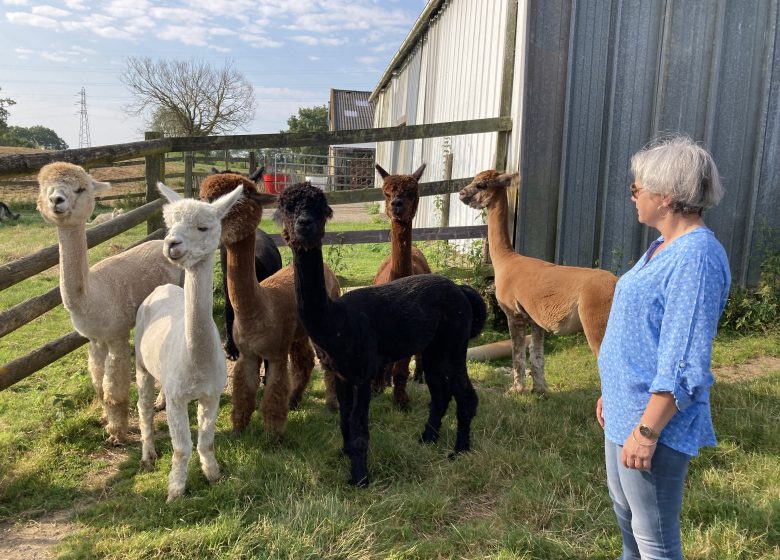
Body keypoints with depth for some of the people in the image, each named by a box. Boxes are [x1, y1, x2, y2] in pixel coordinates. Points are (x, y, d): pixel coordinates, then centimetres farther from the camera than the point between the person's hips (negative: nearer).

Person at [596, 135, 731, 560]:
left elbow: (683, 361, -26)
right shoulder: (665, 246, 8)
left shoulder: (697, 257, -23)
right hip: (628, 407, 10)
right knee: (623, 506, 28)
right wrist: (612, 393, 21)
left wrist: (647, 431, -23)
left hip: (654, 418, -10)